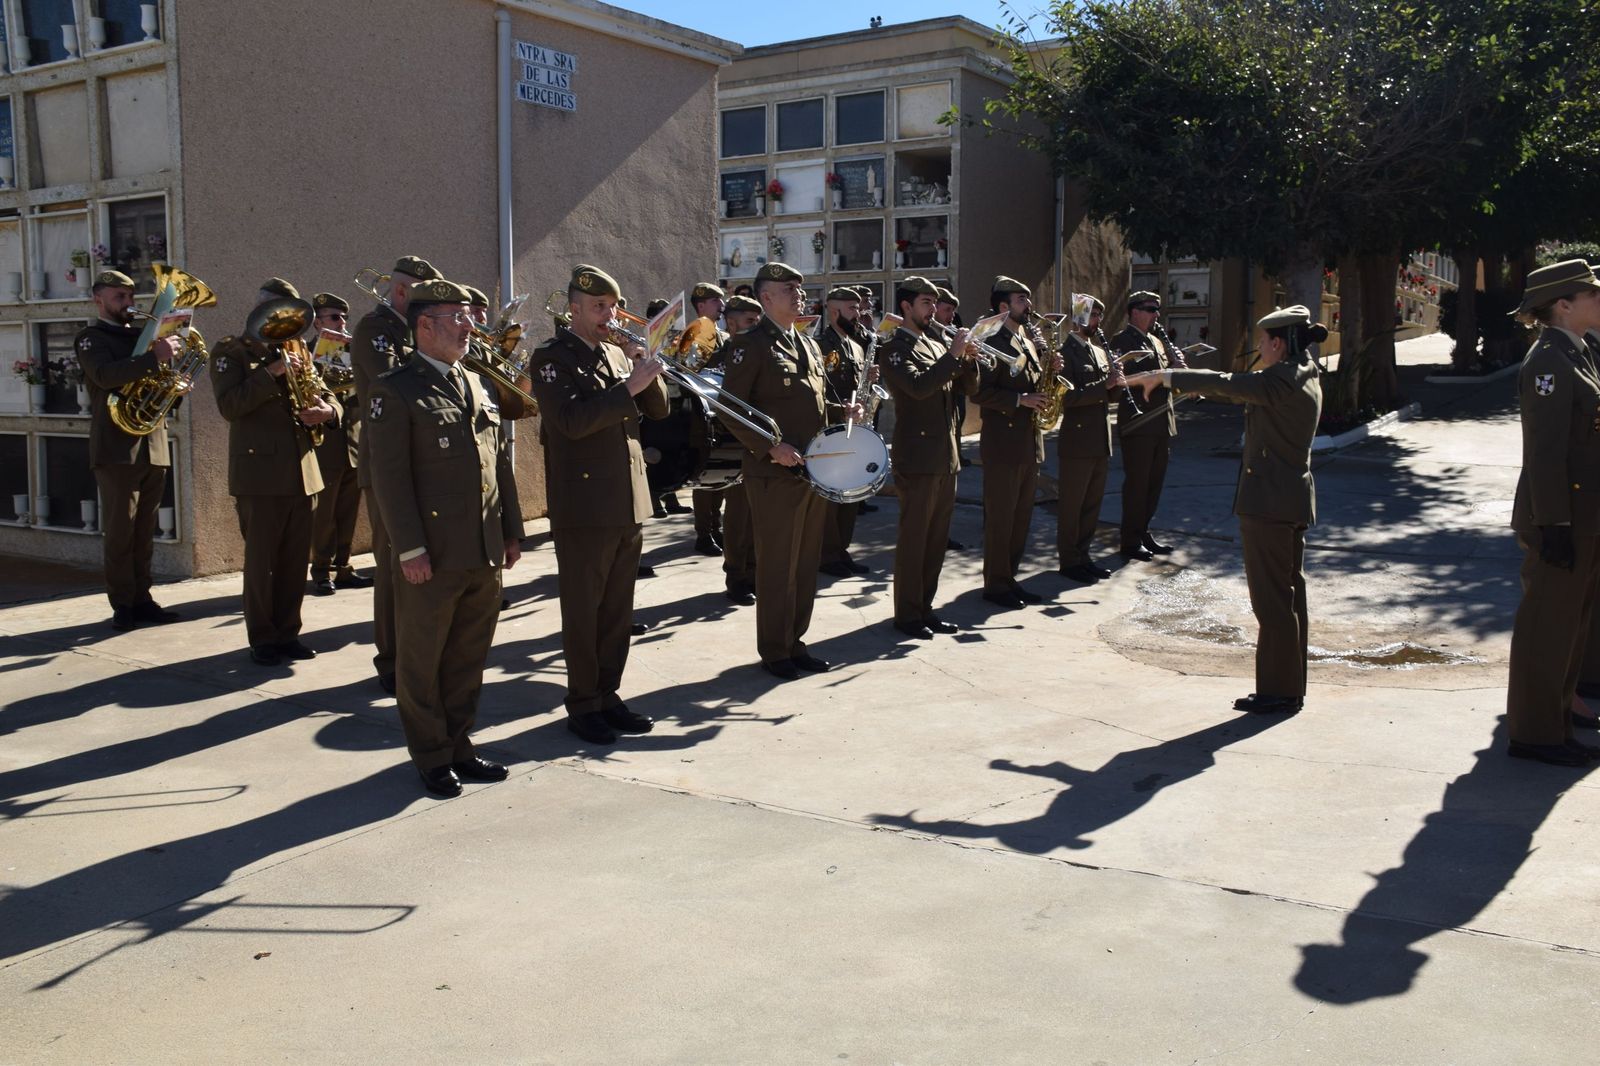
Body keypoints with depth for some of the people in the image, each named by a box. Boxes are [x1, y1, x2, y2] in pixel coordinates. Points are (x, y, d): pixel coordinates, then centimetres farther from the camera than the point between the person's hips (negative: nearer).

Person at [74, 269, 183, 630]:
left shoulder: (142, 335, 20)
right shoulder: (90, 338, 1)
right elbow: (104, 374, -20)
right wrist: (154, 357, -30)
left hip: (154, 443, 6)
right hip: (117, 447, -6)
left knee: (144, 531, 8)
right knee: (119, 530, -4)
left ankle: (141, 598, 12)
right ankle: (122, 604, 0)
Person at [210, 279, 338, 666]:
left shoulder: (296, 350, 18)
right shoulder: (231, 352, 0)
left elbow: (326, 395, 17)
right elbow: (229, 405, -14)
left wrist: (326, 409, -6)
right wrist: (272, 372, -19)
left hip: (302, 471, 5)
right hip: (260, 472, -5)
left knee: (295, 561, 8)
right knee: (261, 561, 1)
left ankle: (287, 632, 18)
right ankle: (262, 639, 10)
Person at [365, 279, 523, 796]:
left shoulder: (477, 385, 15)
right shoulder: (394, 390, -6)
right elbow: (389, 475, -11)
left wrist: (511, 531, 14)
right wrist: (409, 549, -16)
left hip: (485, 554, 7)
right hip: (432, 557, -6)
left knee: (468, 659, 13)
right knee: (422, 661, 6)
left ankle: (459, 747, 26)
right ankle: (431, 757, 19)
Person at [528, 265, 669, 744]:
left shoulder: (617, 353, 14)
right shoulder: (552, 357, -7)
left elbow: (657, 409, 11)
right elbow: (572, 420, -21)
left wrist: (645, 370, -6)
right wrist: (628, 387, -23)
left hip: (629, 503, 7)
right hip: (584, 507, -7)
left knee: (618, 610, 13)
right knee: (582, 611, 3)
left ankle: (608, 694, 23)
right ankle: (582, 705, 13)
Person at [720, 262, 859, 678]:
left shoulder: (809, 346, 16)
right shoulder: (750, 346, -8)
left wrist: (843, 411, 6)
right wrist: (770, 447, -20)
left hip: (813, 470, 8)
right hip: (774, 473, -8)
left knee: (807, 563, 12)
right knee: (776, 565, 0)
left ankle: (795, 641, 24)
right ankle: (773, 651, 11)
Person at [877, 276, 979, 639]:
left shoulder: (937, 347, 17)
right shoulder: (894, 349, -7)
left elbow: (968, 387, 15)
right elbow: (918, 386, -24)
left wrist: (967, 359, -3)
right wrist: (953, 354, -21)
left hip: (946, 457, 8)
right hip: (918, 458, -8)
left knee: (937, 539, 12)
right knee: (913, 538, -1)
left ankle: (925, 607, 22)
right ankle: (907, 615, 6)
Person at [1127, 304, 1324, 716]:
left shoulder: (1282, 380, -19)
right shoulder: (1304, 378, 12)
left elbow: (1223, 383, -23)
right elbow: (1246, 389, 18)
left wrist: (1163, 376, -16)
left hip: (1269, 500, -11)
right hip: (1294, 499, 11)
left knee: (1272, 598, -3)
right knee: (1289, 593, 15)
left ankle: (1278, 691, 5)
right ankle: (1290, 687, 24)